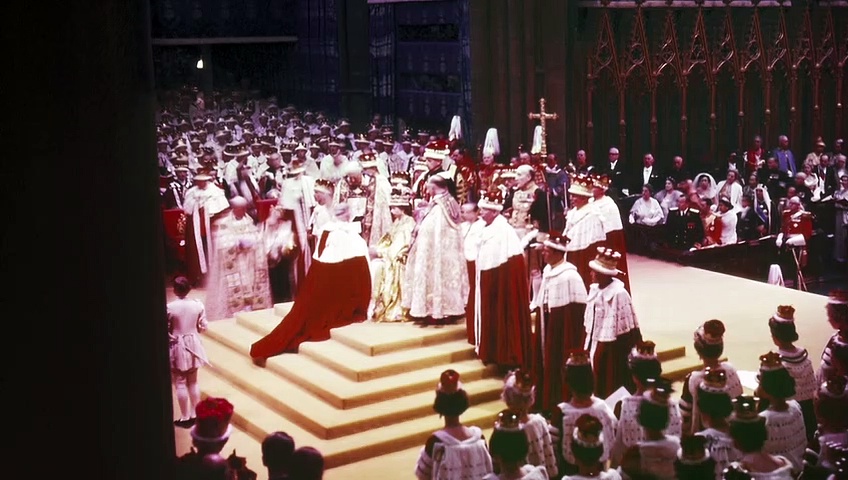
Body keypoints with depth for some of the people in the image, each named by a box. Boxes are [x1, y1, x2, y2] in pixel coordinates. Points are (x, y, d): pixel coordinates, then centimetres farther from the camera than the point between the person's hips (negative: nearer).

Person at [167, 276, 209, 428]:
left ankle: (185, 418, 10)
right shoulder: (198, 304, -8)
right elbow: (203, 327, 0)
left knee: (180, 383, 5)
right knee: (193, 382, 16)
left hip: (177, 347, -4)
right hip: (193, 345, 4)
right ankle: (195, 414, 22)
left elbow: (166, 330, -11)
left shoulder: (170, 307, -18)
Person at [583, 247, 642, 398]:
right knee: (598, 388, 16)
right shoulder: (595, 289, 1)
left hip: (612, 351, -7)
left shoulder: (619, 294, -22)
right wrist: (588, 347, 11)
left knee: (612, 391, 5)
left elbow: (628, 328, -18)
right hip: (596, 348, 7)